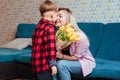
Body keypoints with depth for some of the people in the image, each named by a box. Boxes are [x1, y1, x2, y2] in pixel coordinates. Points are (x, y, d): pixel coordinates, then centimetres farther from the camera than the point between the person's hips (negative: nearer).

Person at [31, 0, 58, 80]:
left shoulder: (39, 25, 11)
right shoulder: (49, 27, -16)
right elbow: (50, 47, -20)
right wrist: (53, 64, -17)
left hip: (36, 63, 9)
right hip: (44, 64, -9)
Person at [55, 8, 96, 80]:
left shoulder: (80, 36, -26)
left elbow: (76, 57, -17)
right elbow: (59, 52, -7)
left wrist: (61, 56, -30)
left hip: (85, 63, -5)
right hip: (70, 60, 5)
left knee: (61, 64, -28)